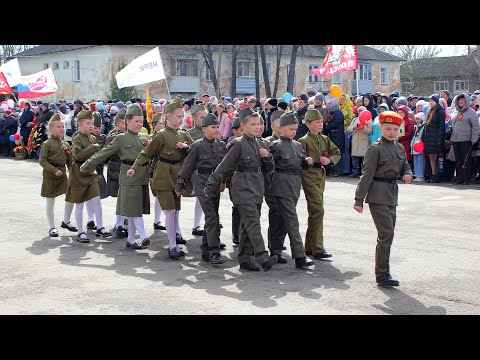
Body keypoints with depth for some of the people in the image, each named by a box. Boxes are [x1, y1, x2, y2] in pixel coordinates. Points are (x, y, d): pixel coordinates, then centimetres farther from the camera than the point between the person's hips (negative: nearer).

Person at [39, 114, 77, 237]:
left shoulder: (65, 144, 7)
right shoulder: (47, 144, -9)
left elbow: (70, 160, 12)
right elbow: (42, 161, -12)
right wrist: (54, 170, -20)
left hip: (63, 173, 5)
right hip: (49, 175, -5)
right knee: (50, 202, 3)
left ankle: (66, 221, 19)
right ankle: (52, 227, 13)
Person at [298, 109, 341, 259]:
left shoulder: (325, 139, 13)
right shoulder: (303, 141, -8)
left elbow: (337, 153, 13)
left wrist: (330, 160, -5)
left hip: (321, 175, 8)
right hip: (309, 176, -8)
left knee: (315, 211, 12)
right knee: (318, 210, -13)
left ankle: (309, 247, 22)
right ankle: (317, 249, -9)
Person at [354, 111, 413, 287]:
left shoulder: (400, 148, 12)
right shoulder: (375, 149, -9)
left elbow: (405, 166, 23)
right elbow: (366, 175, -11)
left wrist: (407, 175, -2)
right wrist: (359, 199, -12)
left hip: (392, 196, 8)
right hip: (378, 195, -8)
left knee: (387, 233, 12)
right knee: (387, 233, -12)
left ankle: (382, 272, 22)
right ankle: (382, 274, -6)